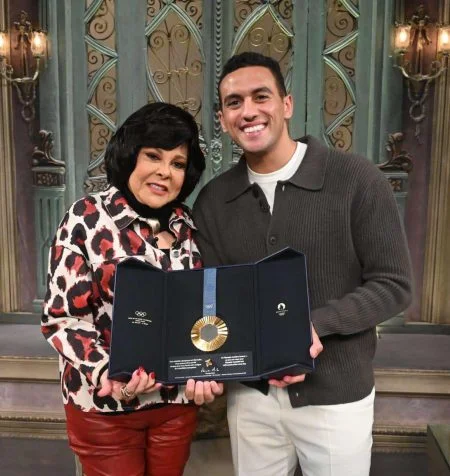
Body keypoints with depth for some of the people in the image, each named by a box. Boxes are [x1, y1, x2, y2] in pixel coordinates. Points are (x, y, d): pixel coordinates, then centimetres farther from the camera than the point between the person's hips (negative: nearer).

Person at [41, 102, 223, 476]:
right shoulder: (88, 218, -9)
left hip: (178, 400, 4)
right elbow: (63, 316, -11)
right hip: (105, 404, -3)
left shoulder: (188, 226, 2)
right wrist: (107, 375, -24)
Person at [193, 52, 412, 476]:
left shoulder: (357, 180, -13)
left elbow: (393, 285, -10)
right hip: (250, 395, 3)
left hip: (335, 396, -2)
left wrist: (313, 325, -24)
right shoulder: (212, 201, -2)